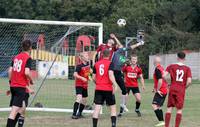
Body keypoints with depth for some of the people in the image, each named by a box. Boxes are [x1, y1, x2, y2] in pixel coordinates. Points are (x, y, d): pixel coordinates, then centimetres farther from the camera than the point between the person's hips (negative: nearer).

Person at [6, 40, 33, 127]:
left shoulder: (16, 57, 10)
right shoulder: (28, 58, -10)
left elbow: (10, 71, 9)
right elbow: (27, 72, -21)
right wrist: (31, 81, -3)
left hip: (13, 85, 7)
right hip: (21, 87, -7)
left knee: (22, 107, 21)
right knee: (15, 110, -10)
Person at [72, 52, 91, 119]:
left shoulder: (88, 64, 4)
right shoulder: (79, 66, -17)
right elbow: (75, 74, -27)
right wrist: (82, 78, -36)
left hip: (85, 85, 8)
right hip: (79, 84, -8)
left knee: (84, 100, 15)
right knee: (79, 98, -24)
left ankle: (79, 113, 32)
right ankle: (74, 114, -24)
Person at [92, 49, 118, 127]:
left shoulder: (96, 64, 8)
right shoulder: (109, 63, -5)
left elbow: (94, 78, 11)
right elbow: (110, 75, -20)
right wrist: (115, 84, -19)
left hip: (98, 89, 3)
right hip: (108, 89, -3)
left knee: (97, 108, 0)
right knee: (113, 107, 9)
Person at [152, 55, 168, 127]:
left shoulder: (157, 69, -15)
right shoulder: (161, 68, 13)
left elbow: (160, 80, -24)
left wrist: (157, 90, -15)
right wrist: (155, 88, 26)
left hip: (160, 91, -10)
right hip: (164, 90, 10)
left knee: (154, 105, -16)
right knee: (159, 106, 16)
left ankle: (161, 121, -23)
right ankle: (162, 121, 17)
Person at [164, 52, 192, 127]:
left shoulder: (171, 66, 2)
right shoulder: (187, 68, 0)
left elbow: (164, 76, -9)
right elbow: (189, 81, -10)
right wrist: (185, 87, 9)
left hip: (172, 88, 1)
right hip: (181, 90, -1)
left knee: (169, 108, 9)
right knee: (179, 109, 4)